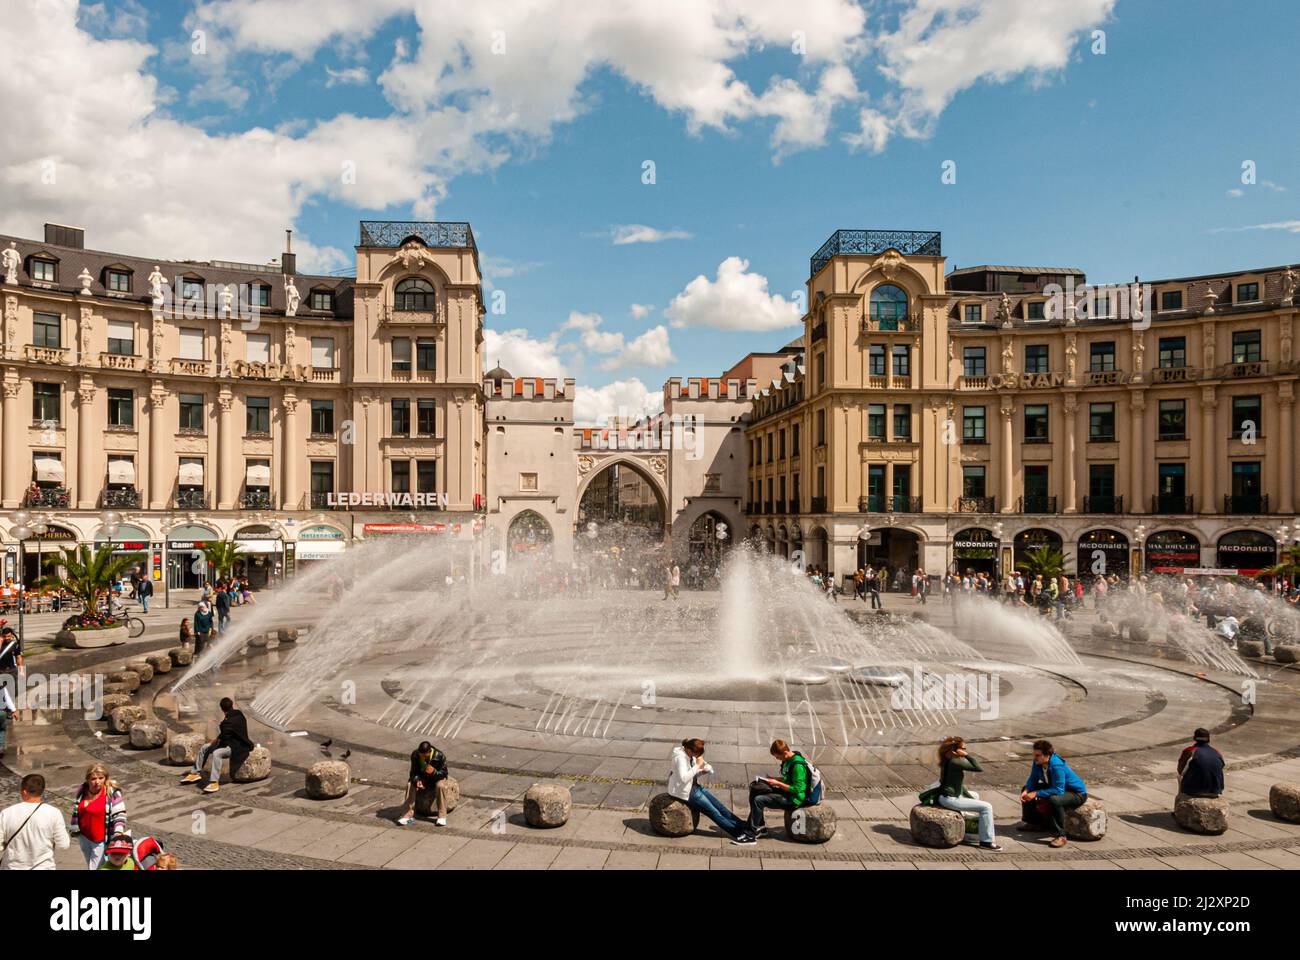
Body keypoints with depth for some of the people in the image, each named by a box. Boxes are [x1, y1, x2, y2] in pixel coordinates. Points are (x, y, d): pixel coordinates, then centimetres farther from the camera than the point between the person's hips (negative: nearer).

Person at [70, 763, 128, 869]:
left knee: (96, 868, -6)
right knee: (90, 865, 23)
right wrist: (74, 828, 17)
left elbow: (119, 814, -18)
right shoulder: (82, 790, -3)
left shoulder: (112, 793, -20)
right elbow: (76, 810, 14)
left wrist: (118, 831, -32)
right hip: (84, 836, 6)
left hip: (101, 840, -6)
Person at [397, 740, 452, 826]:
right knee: (410, 784, -25)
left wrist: (434, 772, -40)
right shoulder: (415, 755, -19)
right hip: (421, 778, 3)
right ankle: (408, 814, -19)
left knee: (441, 786, -34)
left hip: (436, 777, -3)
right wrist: (417, 780, -33)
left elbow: (444, 773, -19)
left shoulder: (440, 756, -26)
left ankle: (442, 816, -24)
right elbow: (413, 771, -10)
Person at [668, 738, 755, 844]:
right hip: (685, 791, -9)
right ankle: (739, 834, 1)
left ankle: (743, 827, 8)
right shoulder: (680, 758, -24)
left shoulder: (690, 755, 2)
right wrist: (697, 765, -30)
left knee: (720, 806, 4)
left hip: (694, 787, 9)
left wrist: (702, 771, -7)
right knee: (714, 812, -6)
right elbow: (683, 778, -34)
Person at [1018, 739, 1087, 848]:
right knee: (1027, 789, 6)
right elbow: (1033, 779, -1)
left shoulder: (1057, 765, -35)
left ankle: (1060, 836, -27)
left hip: (1077, 794, -9)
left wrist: (1036, 793, -34)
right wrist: (1026, 791, -20)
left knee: (1054, 800, -40)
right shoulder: (1038, 762, -12)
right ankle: (1032, 822, 21)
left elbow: (1058, 791, -37)